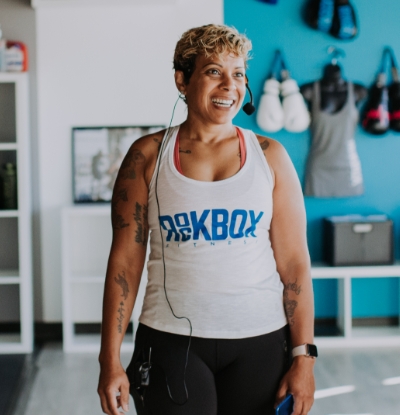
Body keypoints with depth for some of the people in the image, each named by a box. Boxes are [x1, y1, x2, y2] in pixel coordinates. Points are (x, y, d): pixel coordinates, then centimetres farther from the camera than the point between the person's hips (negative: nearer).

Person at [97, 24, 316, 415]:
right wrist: (110, 361, -3)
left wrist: (304, 356, -4)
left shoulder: (269, 156, 1)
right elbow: (125, 261, -1)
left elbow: (294, 262, 0)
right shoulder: (148, 156, -1)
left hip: (260, 343, 1)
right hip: (172, 340, -1)